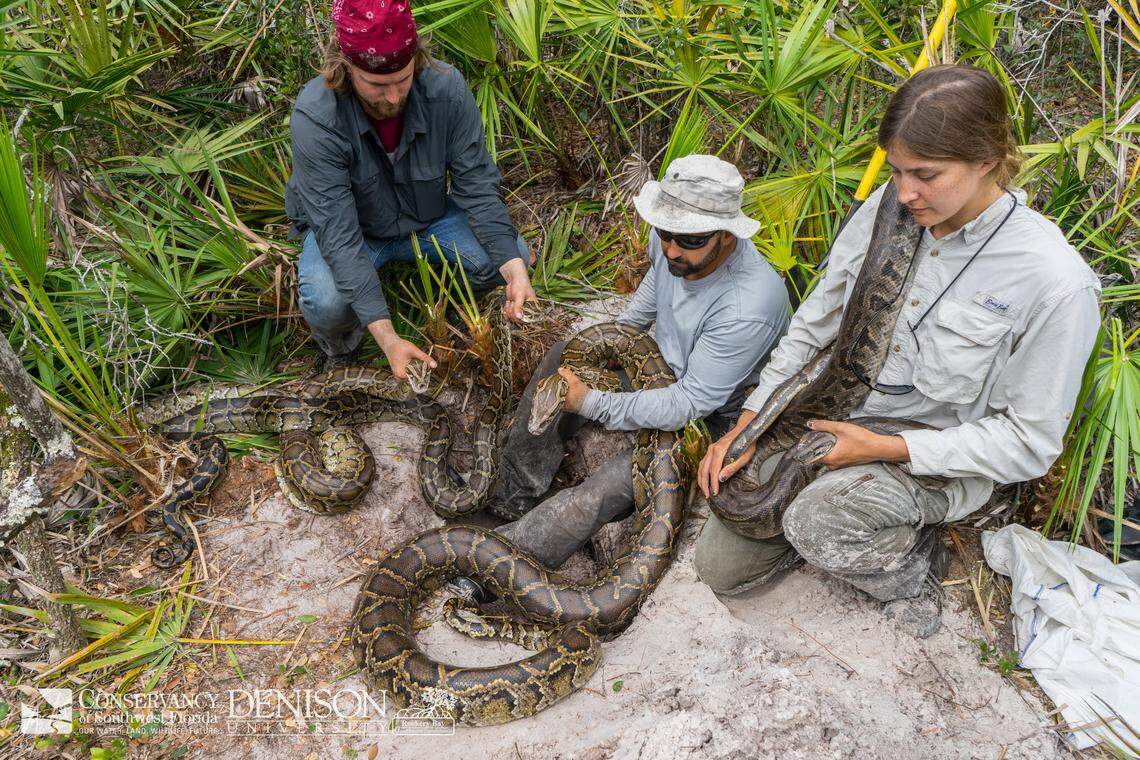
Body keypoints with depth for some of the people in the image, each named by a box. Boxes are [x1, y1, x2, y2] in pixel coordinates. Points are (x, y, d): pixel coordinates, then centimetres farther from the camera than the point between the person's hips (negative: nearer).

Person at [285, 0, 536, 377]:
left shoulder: (447, 89, -24)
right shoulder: (314, 117, -32)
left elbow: (477, 186, -19)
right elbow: (339, 235, -34)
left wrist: (515, 269, -34)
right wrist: (387, 338, -42)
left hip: (427, 219, 3)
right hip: (352, 228, -2)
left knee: (513, 255, -20)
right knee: (326, 303, -34)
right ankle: (339, 346, 5)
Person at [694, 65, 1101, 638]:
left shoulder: (1056, 282, -22)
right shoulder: (884, 210, -8)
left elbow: (1029, 442, -15)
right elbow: (813, 324, 2)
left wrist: (885, 449, -22)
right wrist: (746, 427, -5)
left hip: (938, 454, -5)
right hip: (834, 417, 5)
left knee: (814, 522, -36)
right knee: (718, 567, 4)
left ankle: (913, 567, -1)